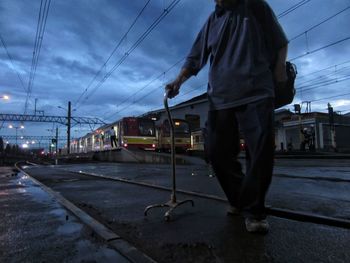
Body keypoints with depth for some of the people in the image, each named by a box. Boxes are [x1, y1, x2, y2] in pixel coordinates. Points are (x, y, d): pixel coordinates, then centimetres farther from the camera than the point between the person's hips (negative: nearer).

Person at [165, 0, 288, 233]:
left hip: (257, 93, -2)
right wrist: (179, 81, 1)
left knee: (261, 152, -12)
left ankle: (253, 210, 4)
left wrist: (280, 69, 3)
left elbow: (280, 42, 20)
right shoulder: (212, 22, 21)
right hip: (220, 97, 3)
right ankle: (238, 199, 21)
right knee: (219, 153, -1)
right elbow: (195, 58, 16)